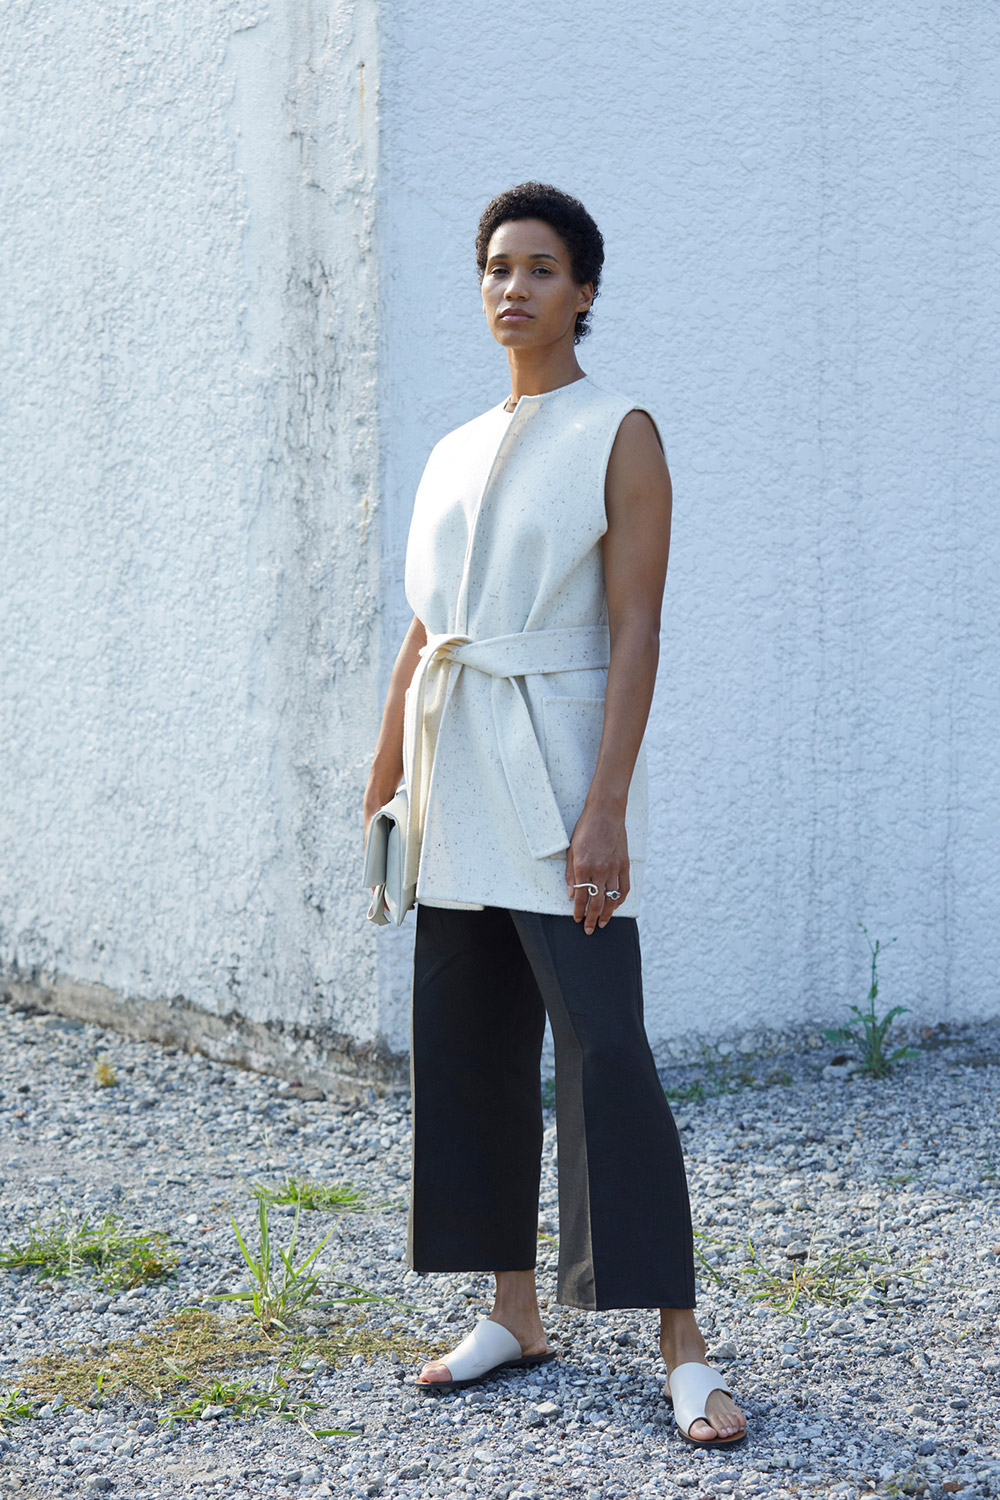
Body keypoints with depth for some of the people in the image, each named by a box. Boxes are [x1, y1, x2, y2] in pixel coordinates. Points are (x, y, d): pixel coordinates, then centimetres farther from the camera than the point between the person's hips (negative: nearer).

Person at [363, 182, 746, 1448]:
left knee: (602, 1051, -10)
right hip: (457, 777, 7)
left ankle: (682, 1344, -6)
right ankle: (515, 1314, 17)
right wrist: (381, 788, 13)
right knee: (468, 1047, 7)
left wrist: (607, 808, -18)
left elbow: (635, 633, -10)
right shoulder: (454, 455, 15)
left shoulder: (618, 434, -3)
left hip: (553, 771, -7)